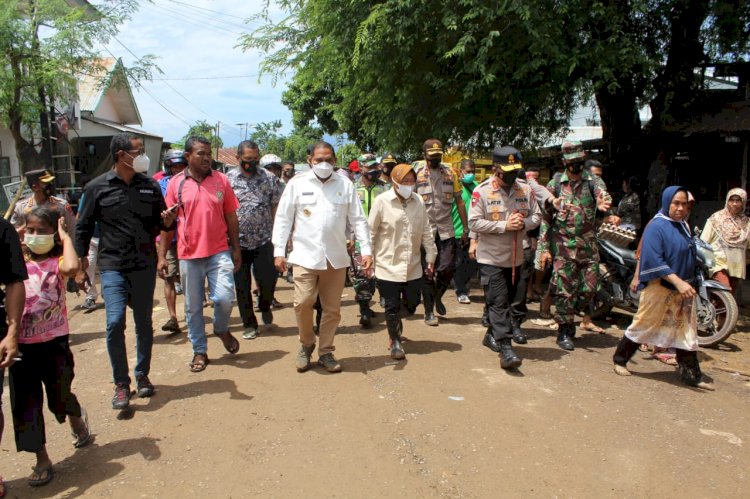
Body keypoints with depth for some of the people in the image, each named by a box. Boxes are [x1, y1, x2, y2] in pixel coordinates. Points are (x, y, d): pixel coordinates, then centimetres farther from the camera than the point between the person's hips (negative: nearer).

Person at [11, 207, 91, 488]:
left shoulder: (57, 261, -9)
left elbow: (71, 268, -32)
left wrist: (65, 237, -18)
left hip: (54, 342, -4)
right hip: (22, 344, 4)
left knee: (60, 397, 10)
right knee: (25, 403, 8)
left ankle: (77, 419, 45)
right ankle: (42, 461, 22)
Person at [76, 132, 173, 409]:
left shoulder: (150, 186, 4)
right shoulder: (97, 188, -2)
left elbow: (161, 223, 12)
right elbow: (83, 228, 4)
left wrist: (167, 222, -12)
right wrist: (80, 263, 4)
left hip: (145, 265, 3)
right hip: (112, 267, -2)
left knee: (144, 323, 11)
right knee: (115, 322, -12)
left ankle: (142, 375, 28)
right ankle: (121, 384, 4)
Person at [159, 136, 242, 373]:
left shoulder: (221, 180, 2)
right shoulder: (175, 183, 1)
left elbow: (231, 217, 7)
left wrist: (236, 249, 6)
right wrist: (162, 255, 4)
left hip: (219, 252, 0)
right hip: (189, 254, 1)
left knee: (224, 297, -12)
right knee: (193, 307, 9)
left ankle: (222, 329, 21)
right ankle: (199, 351, 25)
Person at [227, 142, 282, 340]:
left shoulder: (270, 178, 2)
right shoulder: (228, 179, 1)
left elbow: (276, 207, 3)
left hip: (264, 240, -1)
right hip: (238, 242, 1)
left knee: (268, 279, -4)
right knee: (242, 286, 7)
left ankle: (265, 306, 29)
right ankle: (249, 324, 23)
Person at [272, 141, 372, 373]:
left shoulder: (345, 185, 6)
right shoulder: (297, 184, 1)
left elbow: (358, 220, 6)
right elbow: (283, 219, 2)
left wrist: (366, 250, -2)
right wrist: (279, 251, -3)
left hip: (336, 258, 2)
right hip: (305, 256, -2)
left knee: (332, 309, 8)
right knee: (302, 303, -9)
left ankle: (325, 352, 25)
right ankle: (306, 344, 19)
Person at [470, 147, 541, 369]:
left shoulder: (525, 190, 2)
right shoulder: (482, 192, -11)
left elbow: (537, 216, 9)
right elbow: (474, 223, -15)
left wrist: (524, 223, -14)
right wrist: (504, 226, -21)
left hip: (516, 257, 6)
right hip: (491, 258, -5)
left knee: (518, 300, 13)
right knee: (498, 303, -5)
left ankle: (494, 335, 34)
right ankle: (506, 349, -2)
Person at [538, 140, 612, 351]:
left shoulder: (593, 182, 4)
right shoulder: (555, 184, 3)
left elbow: (603, 195, -21)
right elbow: (545, 217, 3)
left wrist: (604, 203, -47)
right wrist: (544, 248, -2)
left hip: (588, 246, 2)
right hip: (563, 246, -2)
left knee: (589, 288, 5)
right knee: (565, 290, -1)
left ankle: (568, 316, 31)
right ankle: (564, 331, 14)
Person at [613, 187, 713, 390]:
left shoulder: (683, 226, 11)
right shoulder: (656, 226, -13)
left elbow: (689, 257, 20)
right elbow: (653, 260, -22)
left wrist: (687, 283, 14)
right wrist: (677, 281, -27)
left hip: (683, 288, 8)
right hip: (659, 288, -7)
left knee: (687, 330, 9)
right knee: (643, 326, 3)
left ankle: (691, 375, 17)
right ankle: (619, 360, 19)